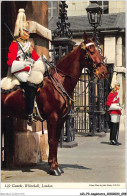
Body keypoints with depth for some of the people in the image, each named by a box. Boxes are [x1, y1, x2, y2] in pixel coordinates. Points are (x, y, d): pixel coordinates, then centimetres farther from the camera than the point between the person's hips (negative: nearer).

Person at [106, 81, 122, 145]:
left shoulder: (116, 93, 19)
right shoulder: (111, 94, -11)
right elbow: (108, 103, -17)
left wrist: (120, 107, 14)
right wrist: (117, 107, -21)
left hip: (117, 112, 10)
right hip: (114, 112, -10)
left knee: (117, 126, 10)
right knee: (114, 126, -10)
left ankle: (115, 140, 14)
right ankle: (112, 140, -7)